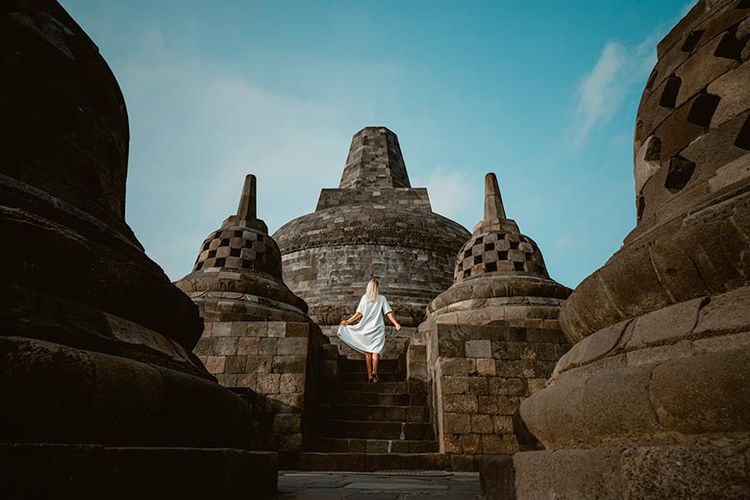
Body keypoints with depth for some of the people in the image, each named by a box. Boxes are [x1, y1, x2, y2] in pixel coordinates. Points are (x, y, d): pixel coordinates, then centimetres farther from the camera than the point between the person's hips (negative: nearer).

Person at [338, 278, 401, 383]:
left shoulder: (364, 298, 3)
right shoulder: (382, 298, 4)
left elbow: (359, 314, -1)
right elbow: (389, 313, -3)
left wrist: (347, 321, 7)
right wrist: (396, 324, -2)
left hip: (366, 328, 1)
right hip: (378, 328, 0)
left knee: (367, 351, 5)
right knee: (375, 350, -6)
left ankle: (369, 374, 2)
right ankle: (374, 371, -27)